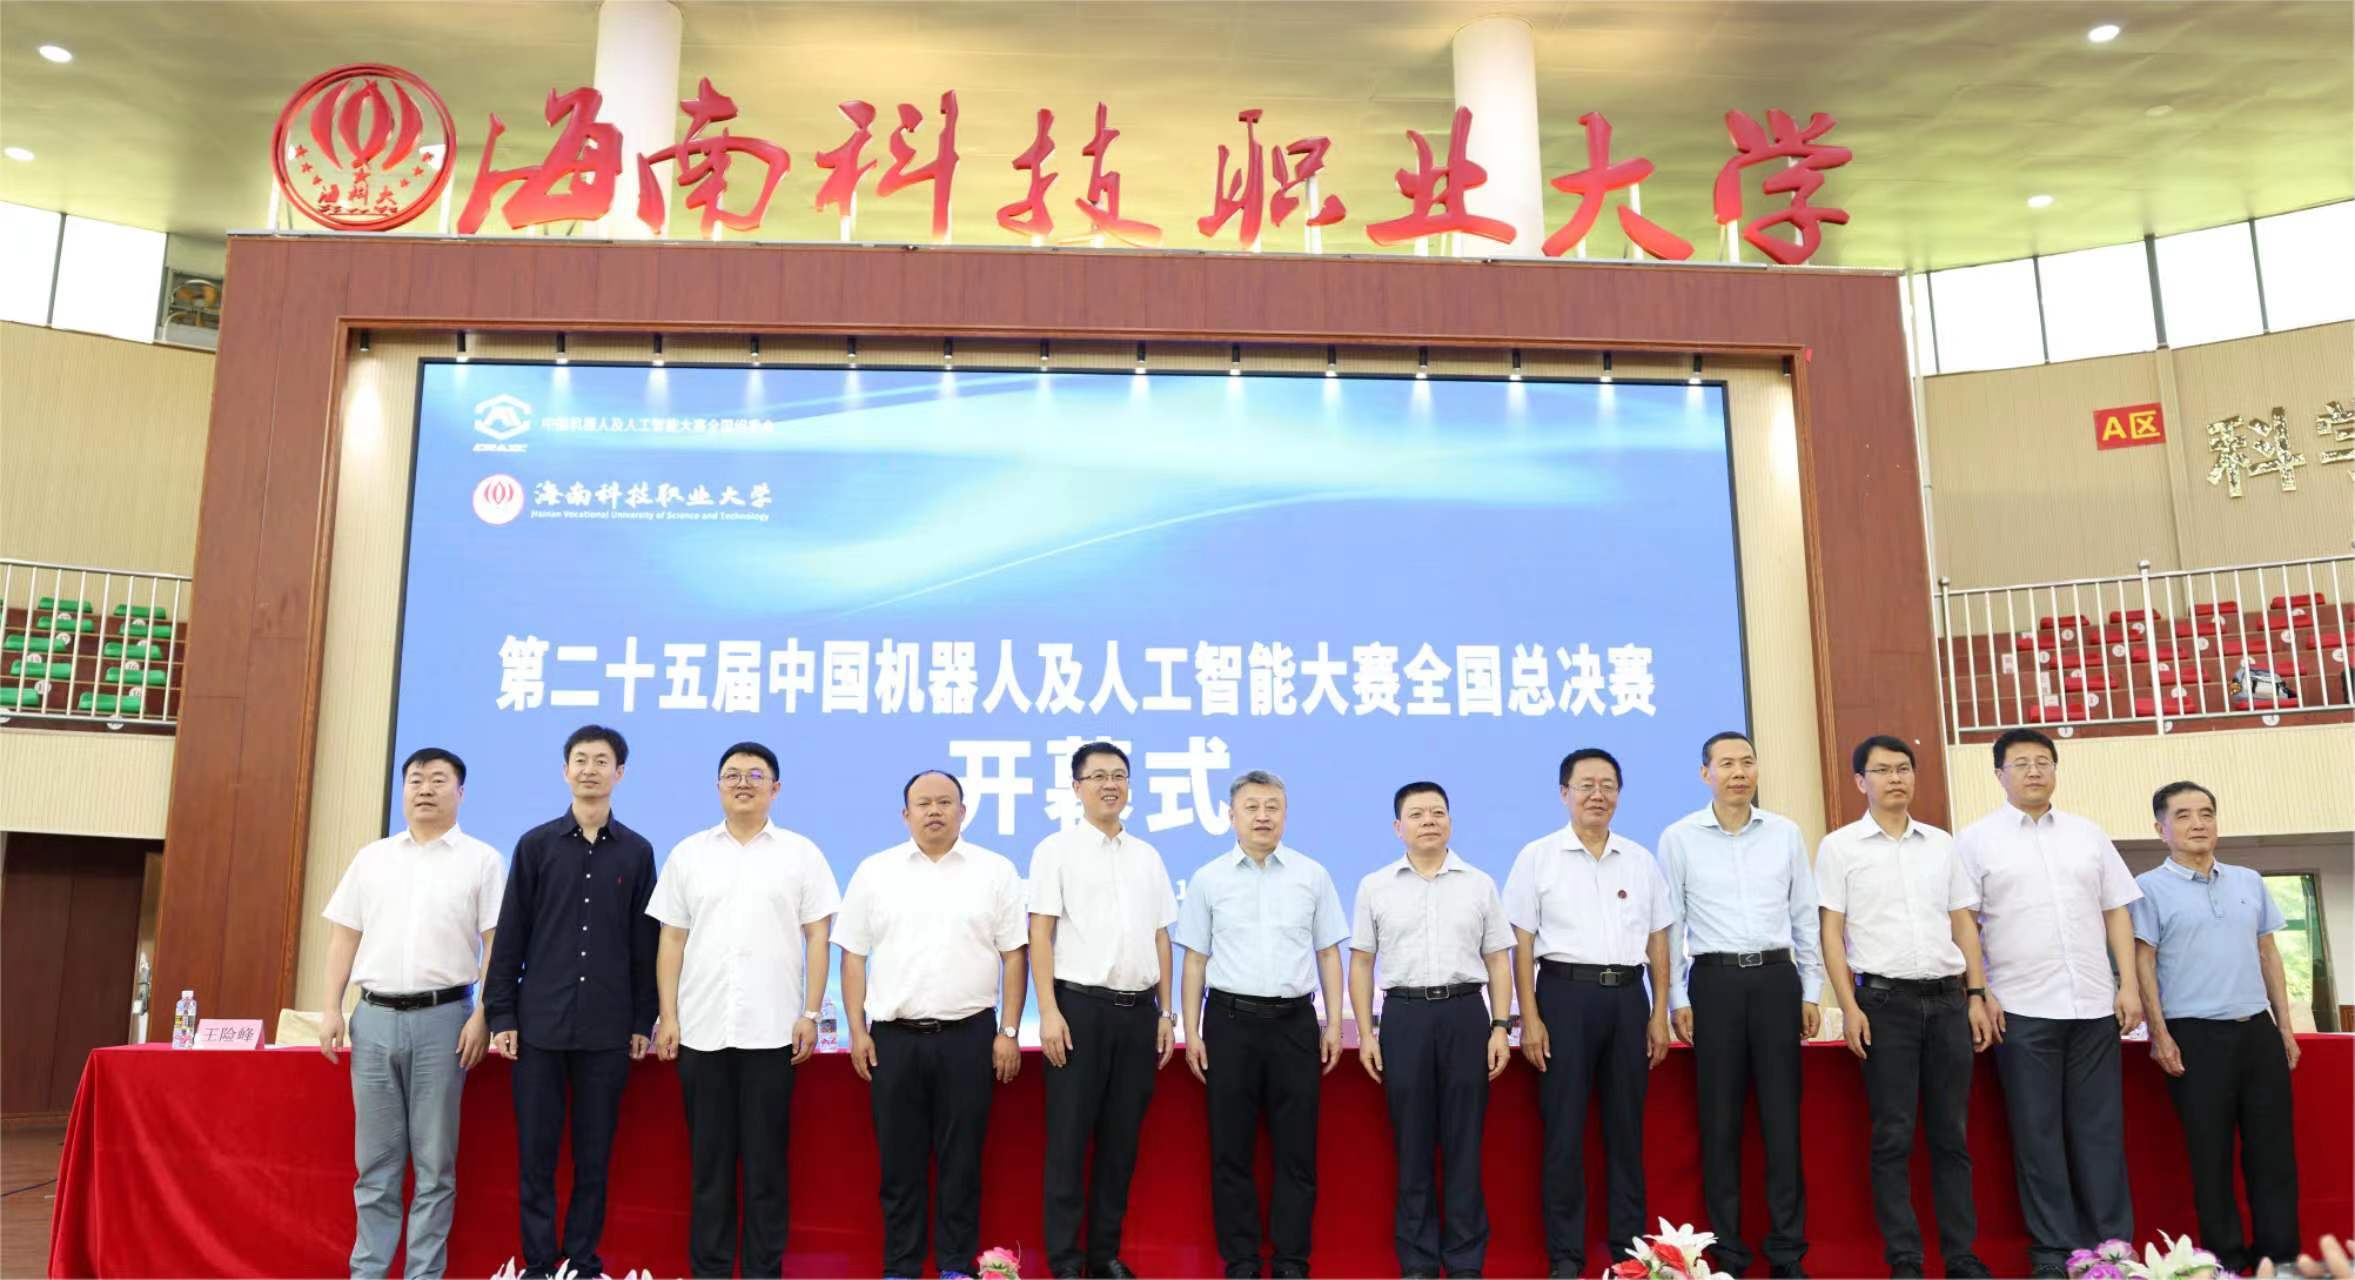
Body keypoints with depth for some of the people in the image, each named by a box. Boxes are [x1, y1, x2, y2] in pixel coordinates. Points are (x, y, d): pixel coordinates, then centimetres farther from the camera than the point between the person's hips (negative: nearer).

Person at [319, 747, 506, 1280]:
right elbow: (345, 937, 12)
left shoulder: (481, 860, 0)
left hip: (442, 1017, -3)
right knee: (375, 1160, 10)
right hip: (374, 1017, 3)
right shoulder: (372, 857, 11)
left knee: (434, 1161, 3)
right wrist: (332, 1009, 4)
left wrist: (482, 1016, -12)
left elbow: (497, 945, -4)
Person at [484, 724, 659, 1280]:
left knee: (594, 1155, 6)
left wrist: (644, 1021, 2)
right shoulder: (535, 845, 4)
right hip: (539, 1023, 0)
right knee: (535, 1152, 4)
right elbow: (510, 935, 3)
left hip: (608, 1028, 0)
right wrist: (501, 1015, -2)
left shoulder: (637, 852, 5)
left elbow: (646, 943, 5)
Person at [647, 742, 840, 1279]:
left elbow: (817, 937, 2)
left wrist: (810, 1015, -5)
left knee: (766, 1161, 4)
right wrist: (667, 1016, 1)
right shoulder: (687, 854, 8)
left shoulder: (800, 853, 4)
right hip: (701, 1030, 2)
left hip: (773, 1031, -1)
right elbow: (672, 939, 8)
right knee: (708, 1160, 8)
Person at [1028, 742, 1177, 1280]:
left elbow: (1161, 938, 14)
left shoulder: (1148, 856, 13)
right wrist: (1049, 1012, -13)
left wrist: (1165, 1012, 10)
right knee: (1069, 1140, 1)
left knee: (1121, 1140, 9)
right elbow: (1040, 933, -5)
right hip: (1080, 1005, -4)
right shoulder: (1057, 849, -1)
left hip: (1137, 1010, 5)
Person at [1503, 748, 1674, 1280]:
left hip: (1627, 996, 3)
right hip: (1565, 993, -3)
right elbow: (1521, 944, -1)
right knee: (1564, 1127, 0)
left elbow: (1657, 942, 12)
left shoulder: (1641, 860, 10)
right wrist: (1530, 1018, -7)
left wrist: (1659, 1013, 5)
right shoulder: (1538, 856, 1)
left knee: (1626, 1125, 8)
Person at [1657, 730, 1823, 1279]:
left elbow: (1805, 916, 11)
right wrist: (1676, 999, -2)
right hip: (1715, 981, -2)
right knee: (1720, 1119, 3)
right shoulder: (1678, 838, 0)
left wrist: (1812, 990, 8)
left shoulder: (1785, 833, 6)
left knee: (1782, 1115, 4)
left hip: (1776, 978, 2)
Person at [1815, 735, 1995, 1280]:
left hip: (1947, 998, 4)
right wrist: (1849, 1007, -9)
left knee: (1951, 1133, 8)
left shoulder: (1942, 844, 11)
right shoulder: (1840, 846, 0)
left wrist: (1976, 996, 5)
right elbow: (1831, 932, -2)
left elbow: (1964, 924, 13)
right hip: (1885, 1000, -3)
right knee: (1893, 1136, 0)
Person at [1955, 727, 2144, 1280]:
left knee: (2100, 1130, 6)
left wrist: (2129, 985, 4)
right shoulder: (1976, 840, 1)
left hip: (2094, 1005, 3)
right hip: (2021, 1008, -3)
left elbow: (2116, 912, 12)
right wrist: (1979, 993, -9)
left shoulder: (2088, 835, 12)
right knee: (2037, 1133, 2)